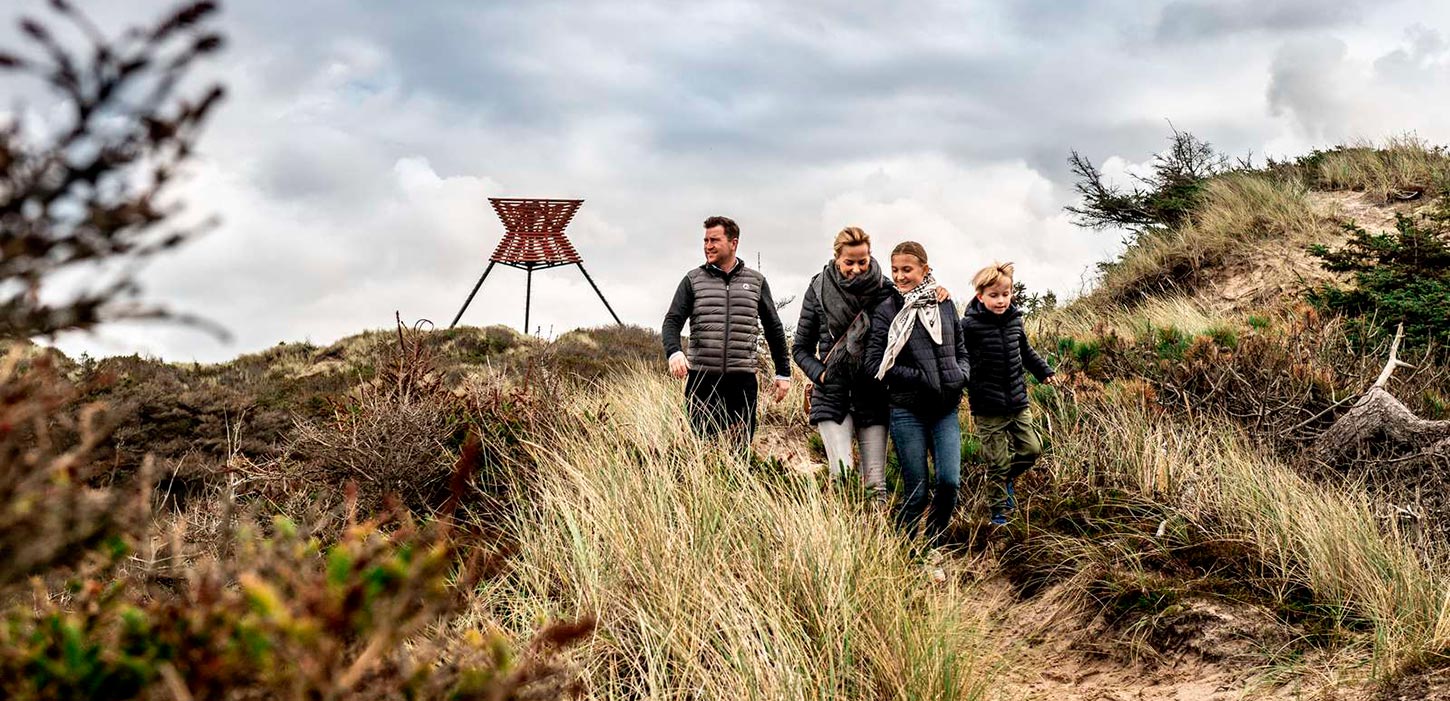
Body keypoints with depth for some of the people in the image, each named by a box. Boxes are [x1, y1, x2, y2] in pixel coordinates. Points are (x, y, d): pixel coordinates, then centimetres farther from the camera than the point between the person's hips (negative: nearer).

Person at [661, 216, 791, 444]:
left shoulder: (756, 281, 12)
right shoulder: (693, 280, 9)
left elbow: (773, 328, 17)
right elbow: (672, 321, 2)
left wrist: (783, 372, 15)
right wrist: (674, 352, -19)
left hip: (743, 380, 1)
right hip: (702, 380, -1)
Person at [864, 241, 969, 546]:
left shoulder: (944, 304, 9)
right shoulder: (886, 310, -2)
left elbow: (961, 350, 20)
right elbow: (875, 363, -7)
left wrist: (961, 377, -1)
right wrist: (921, 377, -13)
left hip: (946, 409, 3)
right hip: (907, 411, -3)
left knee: (950, 481, -8)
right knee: (916, 492, -1)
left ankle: (935, 543, 14)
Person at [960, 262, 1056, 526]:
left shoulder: (1015, 320, 5)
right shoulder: (970, 325, -15)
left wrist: (1043, 370, 27)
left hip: (1018, 402, 5)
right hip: (988, 407, -5)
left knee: (1032, 449, 8)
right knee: (997, 463, 2)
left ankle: (1009, 477, 37)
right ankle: (998, 511, 18)